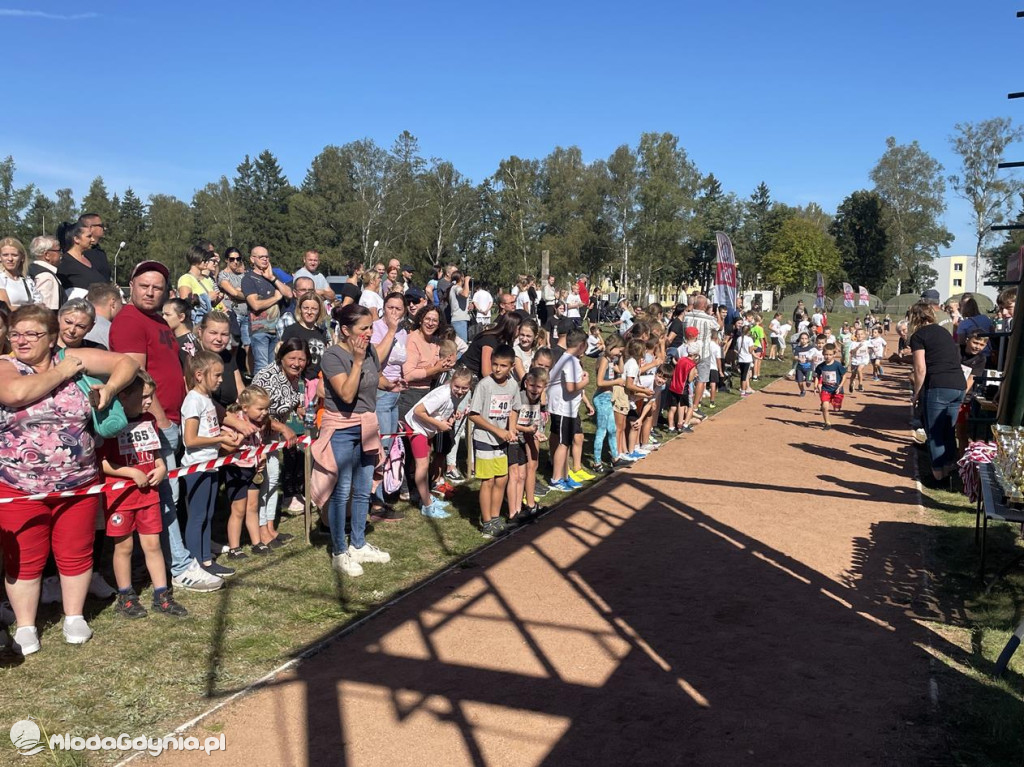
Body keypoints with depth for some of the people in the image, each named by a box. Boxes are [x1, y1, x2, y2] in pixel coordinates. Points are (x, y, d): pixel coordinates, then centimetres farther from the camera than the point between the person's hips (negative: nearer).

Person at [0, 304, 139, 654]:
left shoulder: (75, 357, 2)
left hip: (78, 486, 2)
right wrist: (60, 374, -15)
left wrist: (109, 388, -11)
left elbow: (125, 362, 7)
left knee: (76, 554, 12)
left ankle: (74, 617, 29)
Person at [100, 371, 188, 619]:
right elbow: (101, 462, -17)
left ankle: (162, 596, 16)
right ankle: (125, 597, 23)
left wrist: (161, 468, 1)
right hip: (119, 495, -5)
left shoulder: (149, 420, 8)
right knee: (124, 545, 8)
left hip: (148, 493, 5)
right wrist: (133, 473, -19)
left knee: (152, 544, 9)